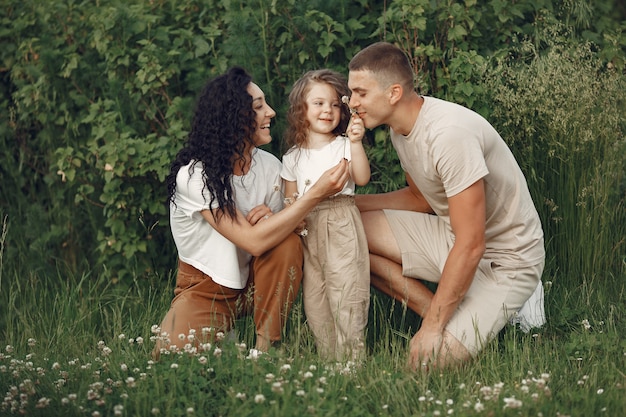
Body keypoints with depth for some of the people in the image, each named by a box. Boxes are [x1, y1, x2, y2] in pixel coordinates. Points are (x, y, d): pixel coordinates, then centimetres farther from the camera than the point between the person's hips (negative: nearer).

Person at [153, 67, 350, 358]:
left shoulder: (269, 166, -7)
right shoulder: (194, 174, -24)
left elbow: (276, 235, 2)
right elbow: (253, 241, -33)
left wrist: (270, 218, -23)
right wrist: (316, 194, -35)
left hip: (252, 283, 4)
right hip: (204, 289, -4)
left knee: (288, 242, -26)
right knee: (174, 354, -31)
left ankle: (267, 344, -13)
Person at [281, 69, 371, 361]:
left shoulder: (343, 146, 4)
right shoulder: (292, 158, 14)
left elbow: (362, 178, -11)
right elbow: (290, 200, 17)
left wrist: (356, 143, -20)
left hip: (341, 226, -4)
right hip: (308, 230, 4)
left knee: (346, 291, -10)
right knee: (314, 298, 3)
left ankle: (351, 356, -7)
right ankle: (328, 357, 11)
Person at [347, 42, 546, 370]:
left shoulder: (449, 134, -29)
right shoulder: (401, 127, -1)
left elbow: (471, 246, -29)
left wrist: (432, 327, -23)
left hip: (503, 259, -9)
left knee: (429, 361, -22)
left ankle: (502, 309, 3)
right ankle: (442, 313, -1)